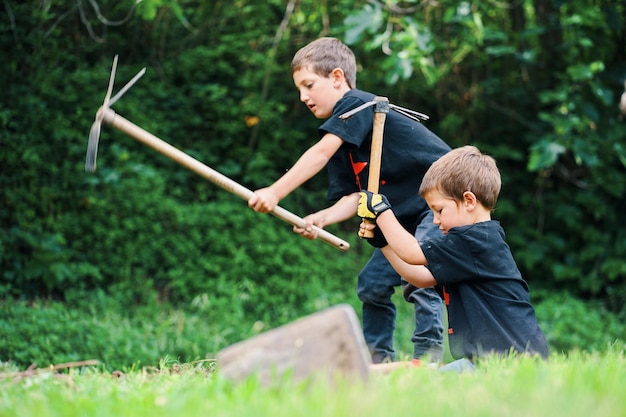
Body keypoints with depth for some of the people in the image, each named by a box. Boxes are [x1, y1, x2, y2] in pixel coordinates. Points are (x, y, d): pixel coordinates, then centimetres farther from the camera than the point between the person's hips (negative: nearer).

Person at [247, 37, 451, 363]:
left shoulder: (357, 104, -14)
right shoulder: (342, 139, 11)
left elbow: (320, 154, -27)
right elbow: (355, 196, 1)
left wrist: (275, 193, -32)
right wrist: (322, 218, -19)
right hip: (407, 216, 10)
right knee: (373, 283, 10)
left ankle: (428, 353, -16)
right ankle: (377, 357, 20)